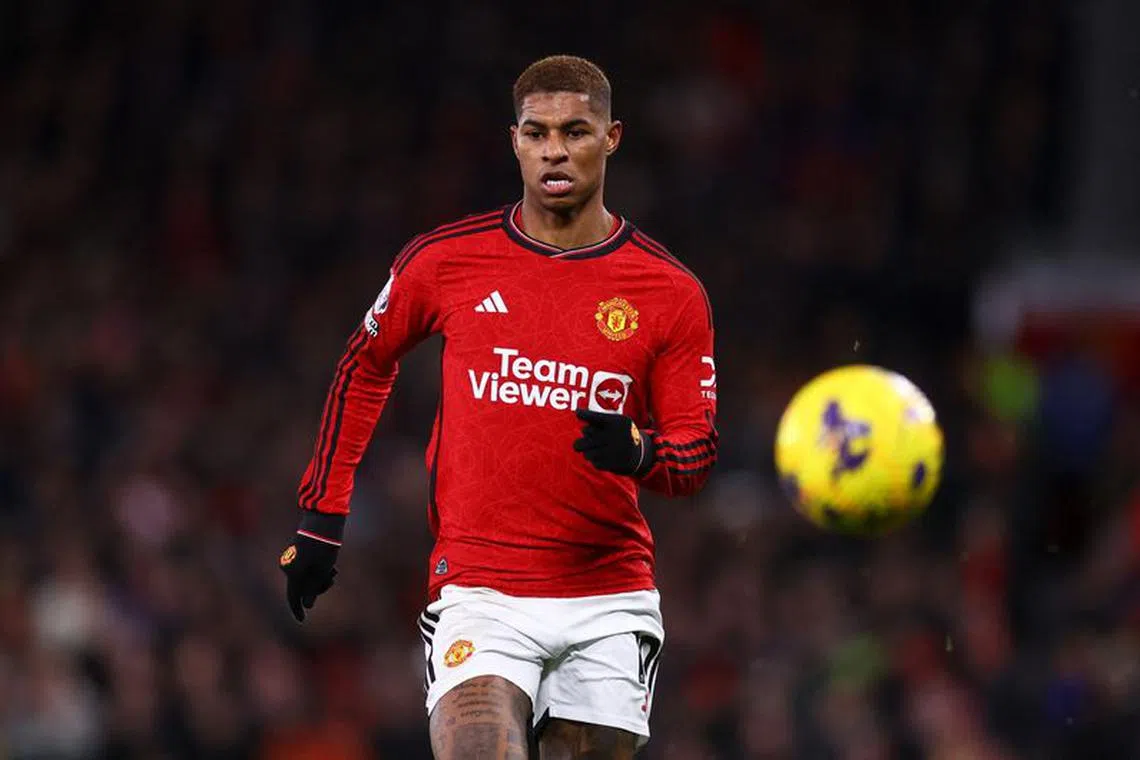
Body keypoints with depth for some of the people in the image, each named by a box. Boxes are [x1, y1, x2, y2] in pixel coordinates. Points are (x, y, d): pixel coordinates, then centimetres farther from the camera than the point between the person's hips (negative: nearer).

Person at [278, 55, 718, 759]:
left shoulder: (671, 292, 1)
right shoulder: (443, 262, 2)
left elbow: (697, 451, 5)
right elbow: (366, 366, 18)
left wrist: (637, 452, -19)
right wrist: (322, 518, 17)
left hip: (609, 605, 1)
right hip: (479, 595, -1)